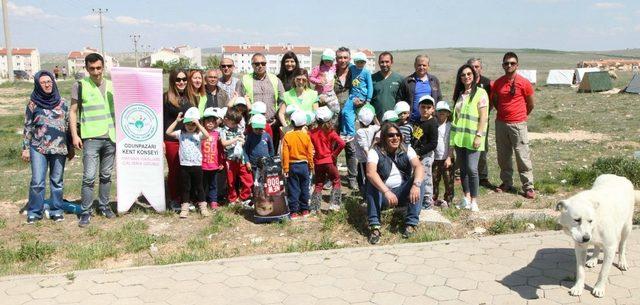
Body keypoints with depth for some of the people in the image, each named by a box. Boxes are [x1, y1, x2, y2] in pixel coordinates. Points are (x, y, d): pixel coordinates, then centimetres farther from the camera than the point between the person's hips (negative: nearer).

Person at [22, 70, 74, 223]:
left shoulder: (62, 102, 6)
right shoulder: (33, 104, 2)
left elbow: (68, 125, 10)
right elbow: (28, 127, 4)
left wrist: (71, 147, 10)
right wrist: (25, 148, 0)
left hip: (59, 148, 2)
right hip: (38, 148, -2)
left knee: (57, 181, 7)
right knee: (37, 182, -5)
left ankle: (56, 211, 17)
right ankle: (34, 212, 8)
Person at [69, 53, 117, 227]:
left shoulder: (112, 86, 9)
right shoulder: (80, 86, -1)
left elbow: (118, 110, 17)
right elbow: (73, 112, 1)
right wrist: (74, 135, -7)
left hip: (110, 137, 4)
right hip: (90, 138, -3)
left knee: (106, 175, 12)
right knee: (89, 177, -6)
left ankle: (104, 206, 25)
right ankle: (86, 212, 3)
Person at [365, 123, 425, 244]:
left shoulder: (407, 150, -3)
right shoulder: (375, 151, -11)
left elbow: (418, 166, -20)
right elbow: (370, 172, -29)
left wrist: (416, 185, -41)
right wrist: (386, 192, -43)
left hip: (403, 192, 2)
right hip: (383, 195, -2)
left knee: (419, 182, -23)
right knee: (372, 184, -30)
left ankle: (411, 223, -22)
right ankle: (374, 226, -31)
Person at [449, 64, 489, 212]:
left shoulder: (480, 93, -4)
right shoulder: (459, 94, 14)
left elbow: (484, 117, -9)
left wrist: (479, 135, -16)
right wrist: (452, 139, 15)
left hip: (472, 137, -6)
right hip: (459, 137, 6)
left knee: (472, 169, -10)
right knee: (463, 169, 9)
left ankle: (474, 201, -2)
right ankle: (466, 197, 20)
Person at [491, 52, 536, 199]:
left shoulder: (524, 83, -5)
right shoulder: (498, 82, 5)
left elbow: (530, 104, 6)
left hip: (518, 124, -4)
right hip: (501, 123, 4)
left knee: (523, 156, -4)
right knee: (503, 156, 10)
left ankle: (528, 187, 1)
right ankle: (506, 183, 22)